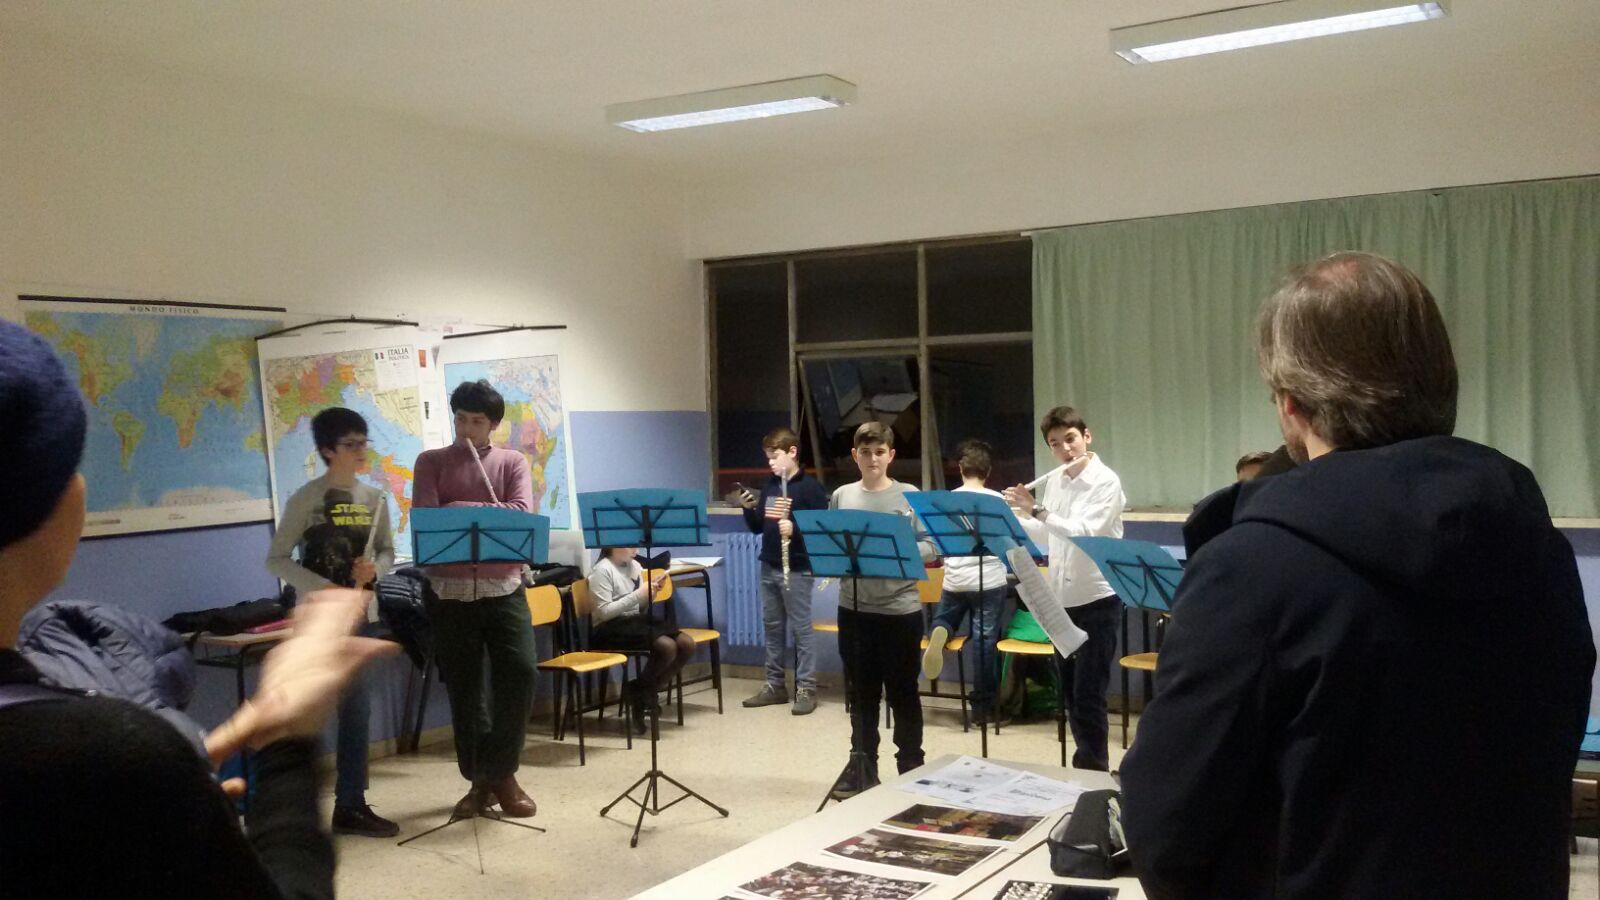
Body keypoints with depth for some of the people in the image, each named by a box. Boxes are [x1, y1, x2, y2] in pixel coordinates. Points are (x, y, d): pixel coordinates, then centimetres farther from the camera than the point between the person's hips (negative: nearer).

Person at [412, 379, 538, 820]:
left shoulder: (513, 462, 7)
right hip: (451, 591, 0)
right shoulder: (431, 462, 7)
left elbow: (522, 514, -9)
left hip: (504, 587, 0)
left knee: (520, 672, -12)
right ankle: (479, 779, 18)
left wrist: (459, 510, -12)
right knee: (464, 687, 5)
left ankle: (501, 772, 4)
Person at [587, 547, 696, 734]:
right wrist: (638, 594, -20)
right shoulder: (602, 570, -11)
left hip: (635, 621, 8)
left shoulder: (635, 566, 12)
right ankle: (639, 692, -4)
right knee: (667, 646, -29)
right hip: (610, 629, -8)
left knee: (687, 644, -12)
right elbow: (604, 612, -19)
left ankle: (647, 691, 2)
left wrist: (651, 592, -5)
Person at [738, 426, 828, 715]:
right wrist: (749, 509, -3)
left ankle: (806, 688, 5)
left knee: (801, 629, -1)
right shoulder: (769, 486, 11)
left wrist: (795, 529, -28)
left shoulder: (810, 486, -9)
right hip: (769, 567, 7)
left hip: (796, 569, -7)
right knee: (772, 627, 13)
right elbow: (757, 527, 15)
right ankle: (775, 685, 22)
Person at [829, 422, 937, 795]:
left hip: (900, 609, -2)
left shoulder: (910, 496, -3)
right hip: (854, 608, 3)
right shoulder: (841, 497, 5)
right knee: (861, 692, 12)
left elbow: (929, 547, -6)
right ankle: (862, 766, 24)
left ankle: (911, 767, 20)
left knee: (903, 693, 7)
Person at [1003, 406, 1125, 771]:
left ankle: (1095, 773, 7)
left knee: (1088, 696, -4)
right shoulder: (1054, 481, 7)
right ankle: (1086, 763, 28)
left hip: (1097, 601, -7)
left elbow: (1084, 532, -26)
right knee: (1069, 693, 15)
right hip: (1062, 600, 7)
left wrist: (1036, 509, -26)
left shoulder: (1106, 481, -14)